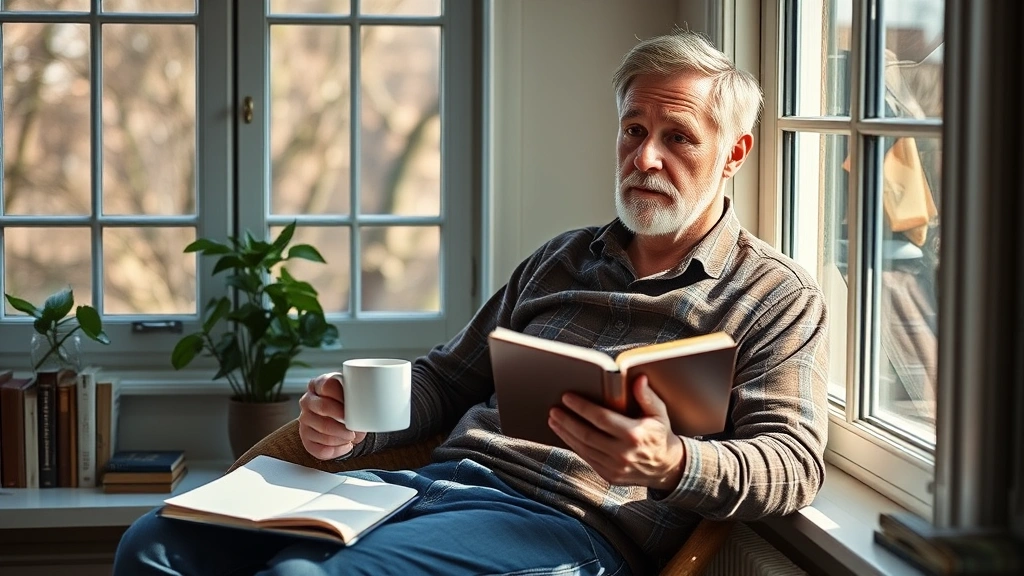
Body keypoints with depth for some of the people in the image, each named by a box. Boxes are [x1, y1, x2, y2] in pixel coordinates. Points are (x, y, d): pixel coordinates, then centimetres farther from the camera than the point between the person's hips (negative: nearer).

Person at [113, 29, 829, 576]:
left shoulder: (778, 297, 8)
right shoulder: (561, 259, 26)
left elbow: (793, 461, -5)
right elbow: (447, 377, 28)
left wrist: (674, 464, -27)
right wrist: (351, 421, 6)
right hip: (437, 481, 7)